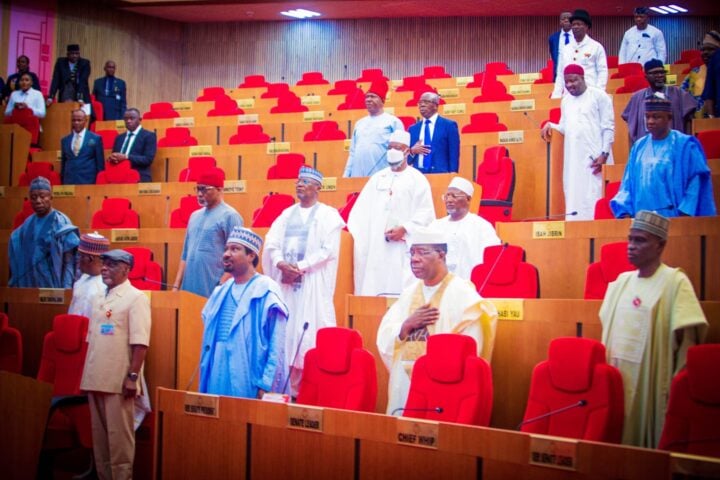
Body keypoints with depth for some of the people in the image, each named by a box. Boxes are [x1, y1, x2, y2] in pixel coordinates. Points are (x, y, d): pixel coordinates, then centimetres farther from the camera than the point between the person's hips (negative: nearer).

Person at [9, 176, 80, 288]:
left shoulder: (61, 223, -7)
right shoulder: (27, 224, 10)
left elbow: (69, 262, -11)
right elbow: (18, 260, 14)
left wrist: (66, 291, -18)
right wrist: (15, 285, 7)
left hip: (53, 286, -5)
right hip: (28, 286, 5)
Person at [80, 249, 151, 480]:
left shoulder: (136, 298, -8)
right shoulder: (99, 299, 15)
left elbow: (140, 342, -14)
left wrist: (133, 376, -19)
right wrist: (87, 374, 15)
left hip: (119, 380, -7)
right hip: (95, 378, 7)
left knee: (119, 434, -3)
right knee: (99, 433, 11)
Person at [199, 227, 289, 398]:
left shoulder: (266, 292, -9)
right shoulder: (220, 292, 14)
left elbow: (276, 347, -13)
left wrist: (265, 386, -18)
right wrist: (205, 380, 16)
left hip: (249, 385, -7)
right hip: (217, 383, 7)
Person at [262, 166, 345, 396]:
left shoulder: (328, 215, 2)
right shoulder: (287, 214, 17)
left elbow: (329, 250, -10)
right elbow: (271, 244, 7)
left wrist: (299, 267, -15)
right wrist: (281, 264, -13)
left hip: (313, 284, -5)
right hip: (286, 281, 5)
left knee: (310, 336, -8)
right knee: (285, 334, 1)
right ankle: (289, 388, 5)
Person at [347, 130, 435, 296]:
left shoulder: (417, 179, 4)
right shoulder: (377, 178, 17)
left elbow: (425, 212, -4)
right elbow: (363, 209, 11)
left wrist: (404, 229, -15)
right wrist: (353, 229, -3)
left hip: (403, 246, -4)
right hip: (376, 246, 4)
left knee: (400, 289, -11)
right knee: (373, 287, -1)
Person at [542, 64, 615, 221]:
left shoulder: (599, 96, -1)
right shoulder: (565, 101, 17)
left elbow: (608, 127, -5)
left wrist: (604, 154, -14)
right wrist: (551, 125, -2)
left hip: (594, 156, -6)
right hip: (572, 158, 6)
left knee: (593, 197, -9)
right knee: (573, 199, 3)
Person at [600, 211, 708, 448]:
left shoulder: (675, 282, -9)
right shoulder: (621, 281, 9)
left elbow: (687, 341, -10)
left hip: (651, 383, -5)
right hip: (615, 380, 5)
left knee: (647, 442, 1)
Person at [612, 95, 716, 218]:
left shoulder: (685, 145, -1)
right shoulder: (639, 146, 12)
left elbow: (696, 183, -6)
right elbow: (628, 183, 12)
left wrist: (684, 215, -14)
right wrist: (625, 212, 0)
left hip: (673, 217, -4)